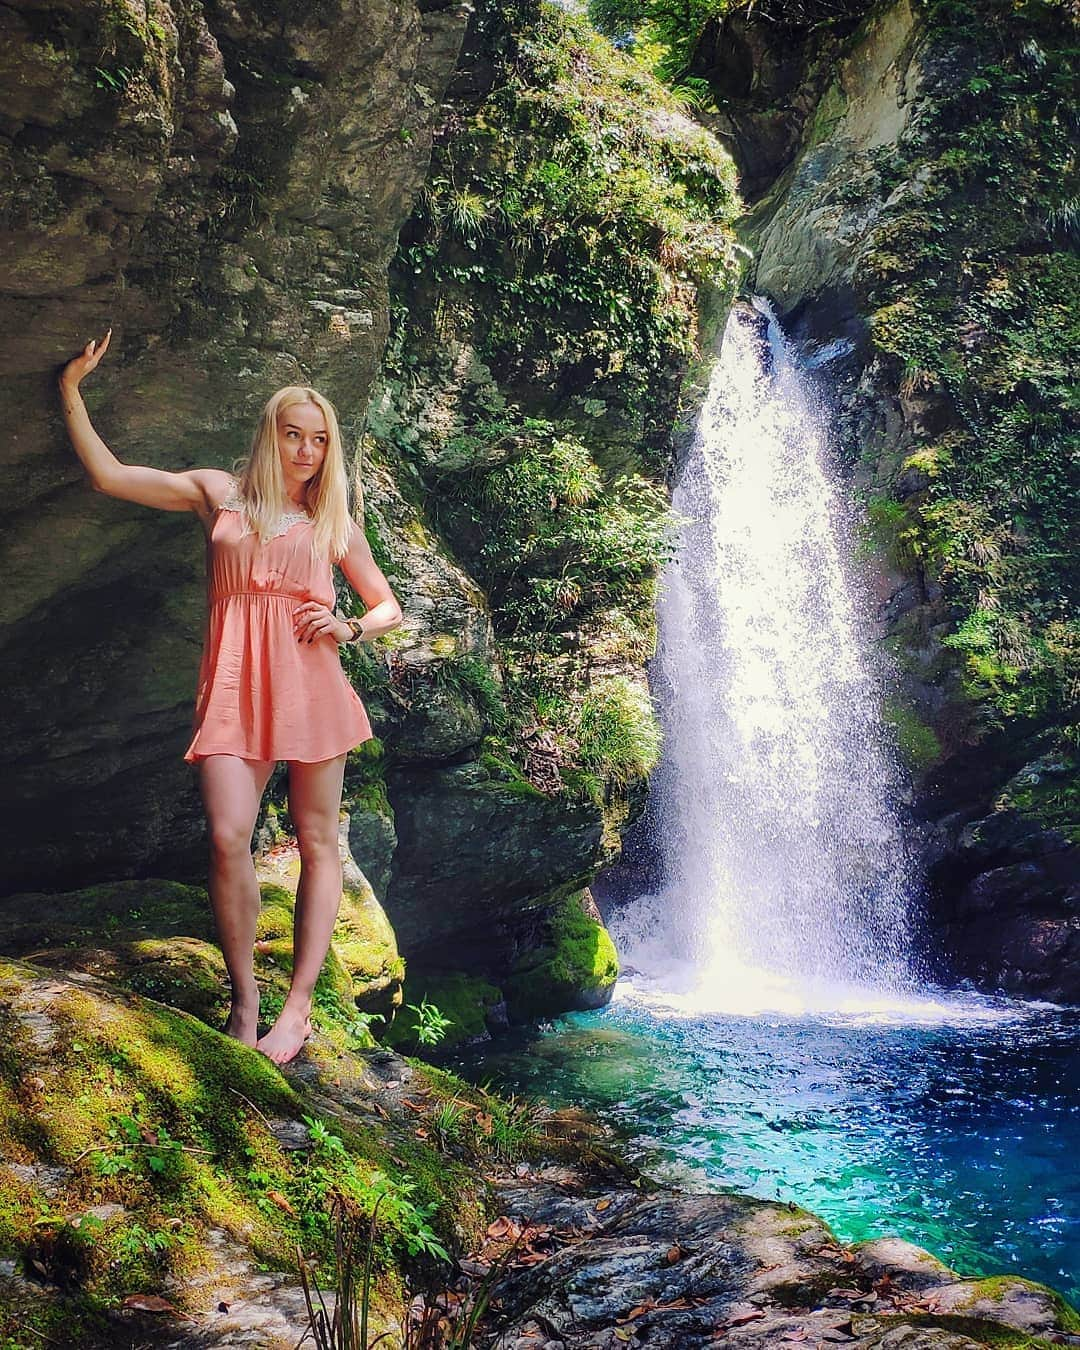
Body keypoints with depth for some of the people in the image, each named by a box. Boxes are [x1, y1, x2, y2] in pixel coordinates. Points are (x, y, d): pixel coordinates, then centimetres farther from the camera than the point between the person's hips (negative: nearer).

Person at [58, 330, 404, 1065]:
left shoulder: (334, 521, 17)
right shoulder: (219, 493, 16)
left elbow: (389, 608, 20)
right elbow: (109, 475, 14)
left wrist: (351, 628, -1)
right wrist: (72, 388, 12)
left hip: (309, 679, 1)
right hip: (234, 682, -1)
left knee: (319, 842, -1)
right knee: (228, 838, -16)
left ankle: (298, 1005, 6)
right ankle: (245, 1001, -1)